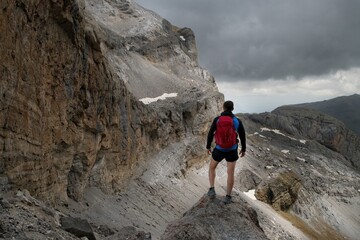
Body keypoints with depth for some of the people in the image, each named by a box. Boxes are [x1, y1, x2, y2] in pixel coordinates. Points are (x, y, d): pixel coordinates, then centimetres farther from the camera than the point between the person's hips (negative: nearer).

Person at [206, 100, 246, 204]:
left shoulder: (217, 119, -12)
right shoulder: (237, 121, -9)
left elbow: (210, 134, -7)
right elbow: (242, 136, -1)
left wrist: (208, 147, 9)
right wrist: (243, 149, 14)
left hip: (219, 149, 0)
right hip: (232, 150, 1)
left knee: (212, 167, 23)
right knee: (231, 173, 10)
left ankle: (212, 190, 14)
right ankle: (228, 197, 10)